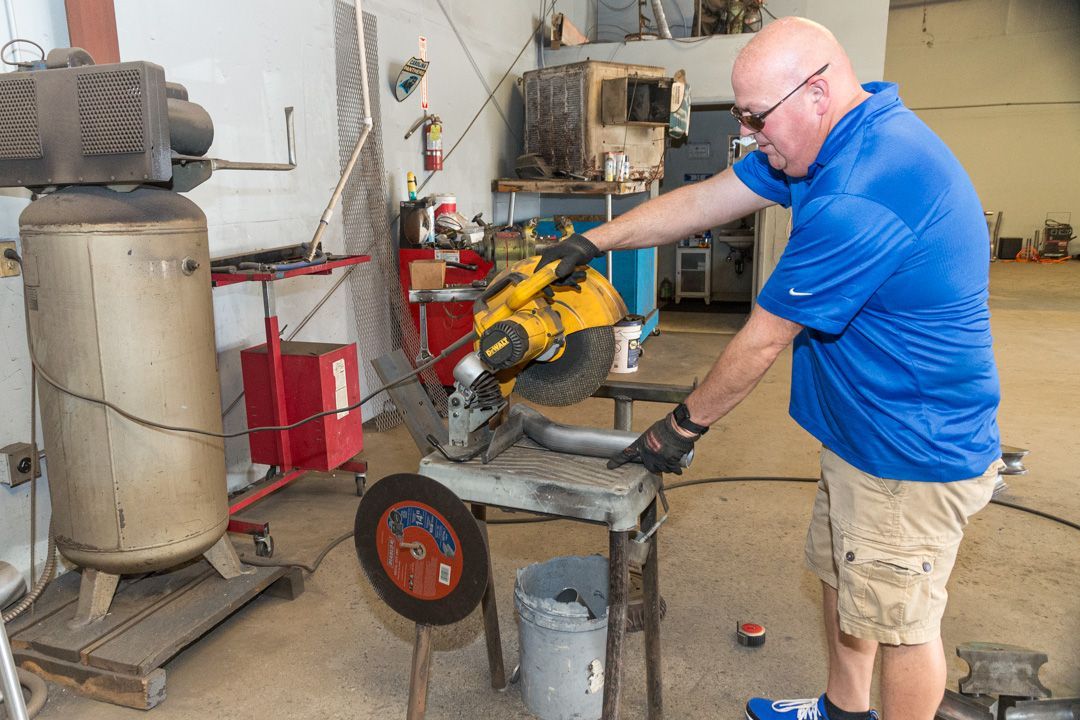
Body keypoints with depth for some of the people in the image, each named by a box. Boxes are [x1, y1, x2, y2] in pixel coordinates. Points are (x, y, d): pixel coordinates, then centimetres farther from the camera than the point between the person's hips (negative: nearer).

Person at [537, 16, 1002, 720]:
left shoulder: (858, 198, -32)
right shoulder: (846, 133, 1)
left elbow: (762, 342, -24)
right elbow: (703, 201, 4)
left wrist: (682, 427, -10)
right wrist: (591, 242, 4)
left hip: (915, 453, -10)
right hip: (860, 428, 10)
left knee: (899, 617, 10)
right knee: (841, 573, 24)